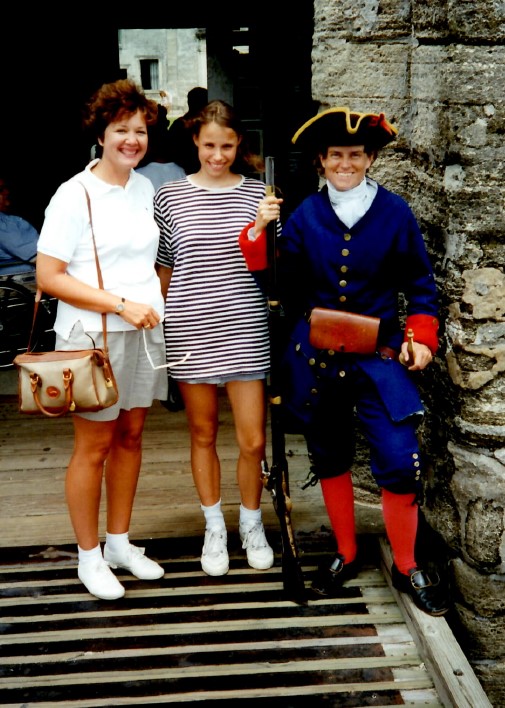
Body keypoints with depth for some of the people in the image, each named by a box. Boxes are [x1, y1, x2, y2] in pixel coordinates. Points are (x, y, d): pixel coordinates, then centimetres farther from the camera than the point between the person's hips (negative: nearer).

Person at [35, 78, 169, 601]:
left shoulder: (146, 188, 9)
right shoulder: (75, 195, -10)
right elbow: (48, 277, -14)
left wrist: (154, 304, 8)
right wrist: (120, 304, -19)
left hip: (143, 333, 6)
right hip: (92, 338, -6)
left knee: (130, 438, 13)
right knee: (94, 447, 2)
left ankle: (120, 542, 28)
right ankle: (89, 555, 19)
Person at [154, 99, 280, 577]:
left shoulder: (257, 193, 3)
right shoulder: (170, 196, 2)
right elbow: (164, 270, 8)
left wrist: (261, 232, -15)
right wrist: (159, 324, 8)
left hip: (245, 331, 0)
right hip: (191, 332, 0)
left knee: (253, 441, 1)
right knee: (203, 434, 12)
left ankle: (251, 525, 27)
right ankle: (214, 528, 30)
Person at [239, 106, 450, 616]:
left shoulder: (395, 213, 0)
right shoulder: (304, 217, 2)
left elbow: (419, 283, 4)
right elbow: (288, 288, 8)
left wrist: (421, 335, -5)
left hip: (378, 355, -1)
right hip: (316, 358, 2)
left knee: (399, 461, -7)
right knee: (329, 459, 12)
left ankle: (406, 568, 15)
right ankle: (346, 556, 32)